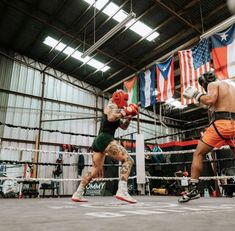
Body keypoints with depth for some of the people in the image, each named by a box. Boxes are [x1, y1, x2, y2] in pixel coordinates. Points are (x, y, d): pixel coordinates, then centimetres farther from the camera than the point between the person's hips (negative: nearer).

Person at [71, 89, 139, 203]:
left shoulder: (116, 111, 26)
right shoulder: (112, 106, 1)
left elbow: (124, 127, 28)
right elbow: (110, 118, -21)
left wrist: (129, 117, 14)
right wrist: (124, 113, -10)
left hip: (98, 140, 10)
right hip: (105, 139, -10)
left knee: (95, 169, 17)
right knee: (127, 160, -16)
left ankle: (77, 194, 22)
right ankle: (122, 191, -28)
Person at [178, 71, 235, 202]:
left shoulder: (213, 84, 5)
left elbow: (210, 100, -16)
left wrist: (196, 94, 0)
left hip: (221, 123, -6)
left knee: (198, 153, 1)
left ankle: (194, 188, -6)